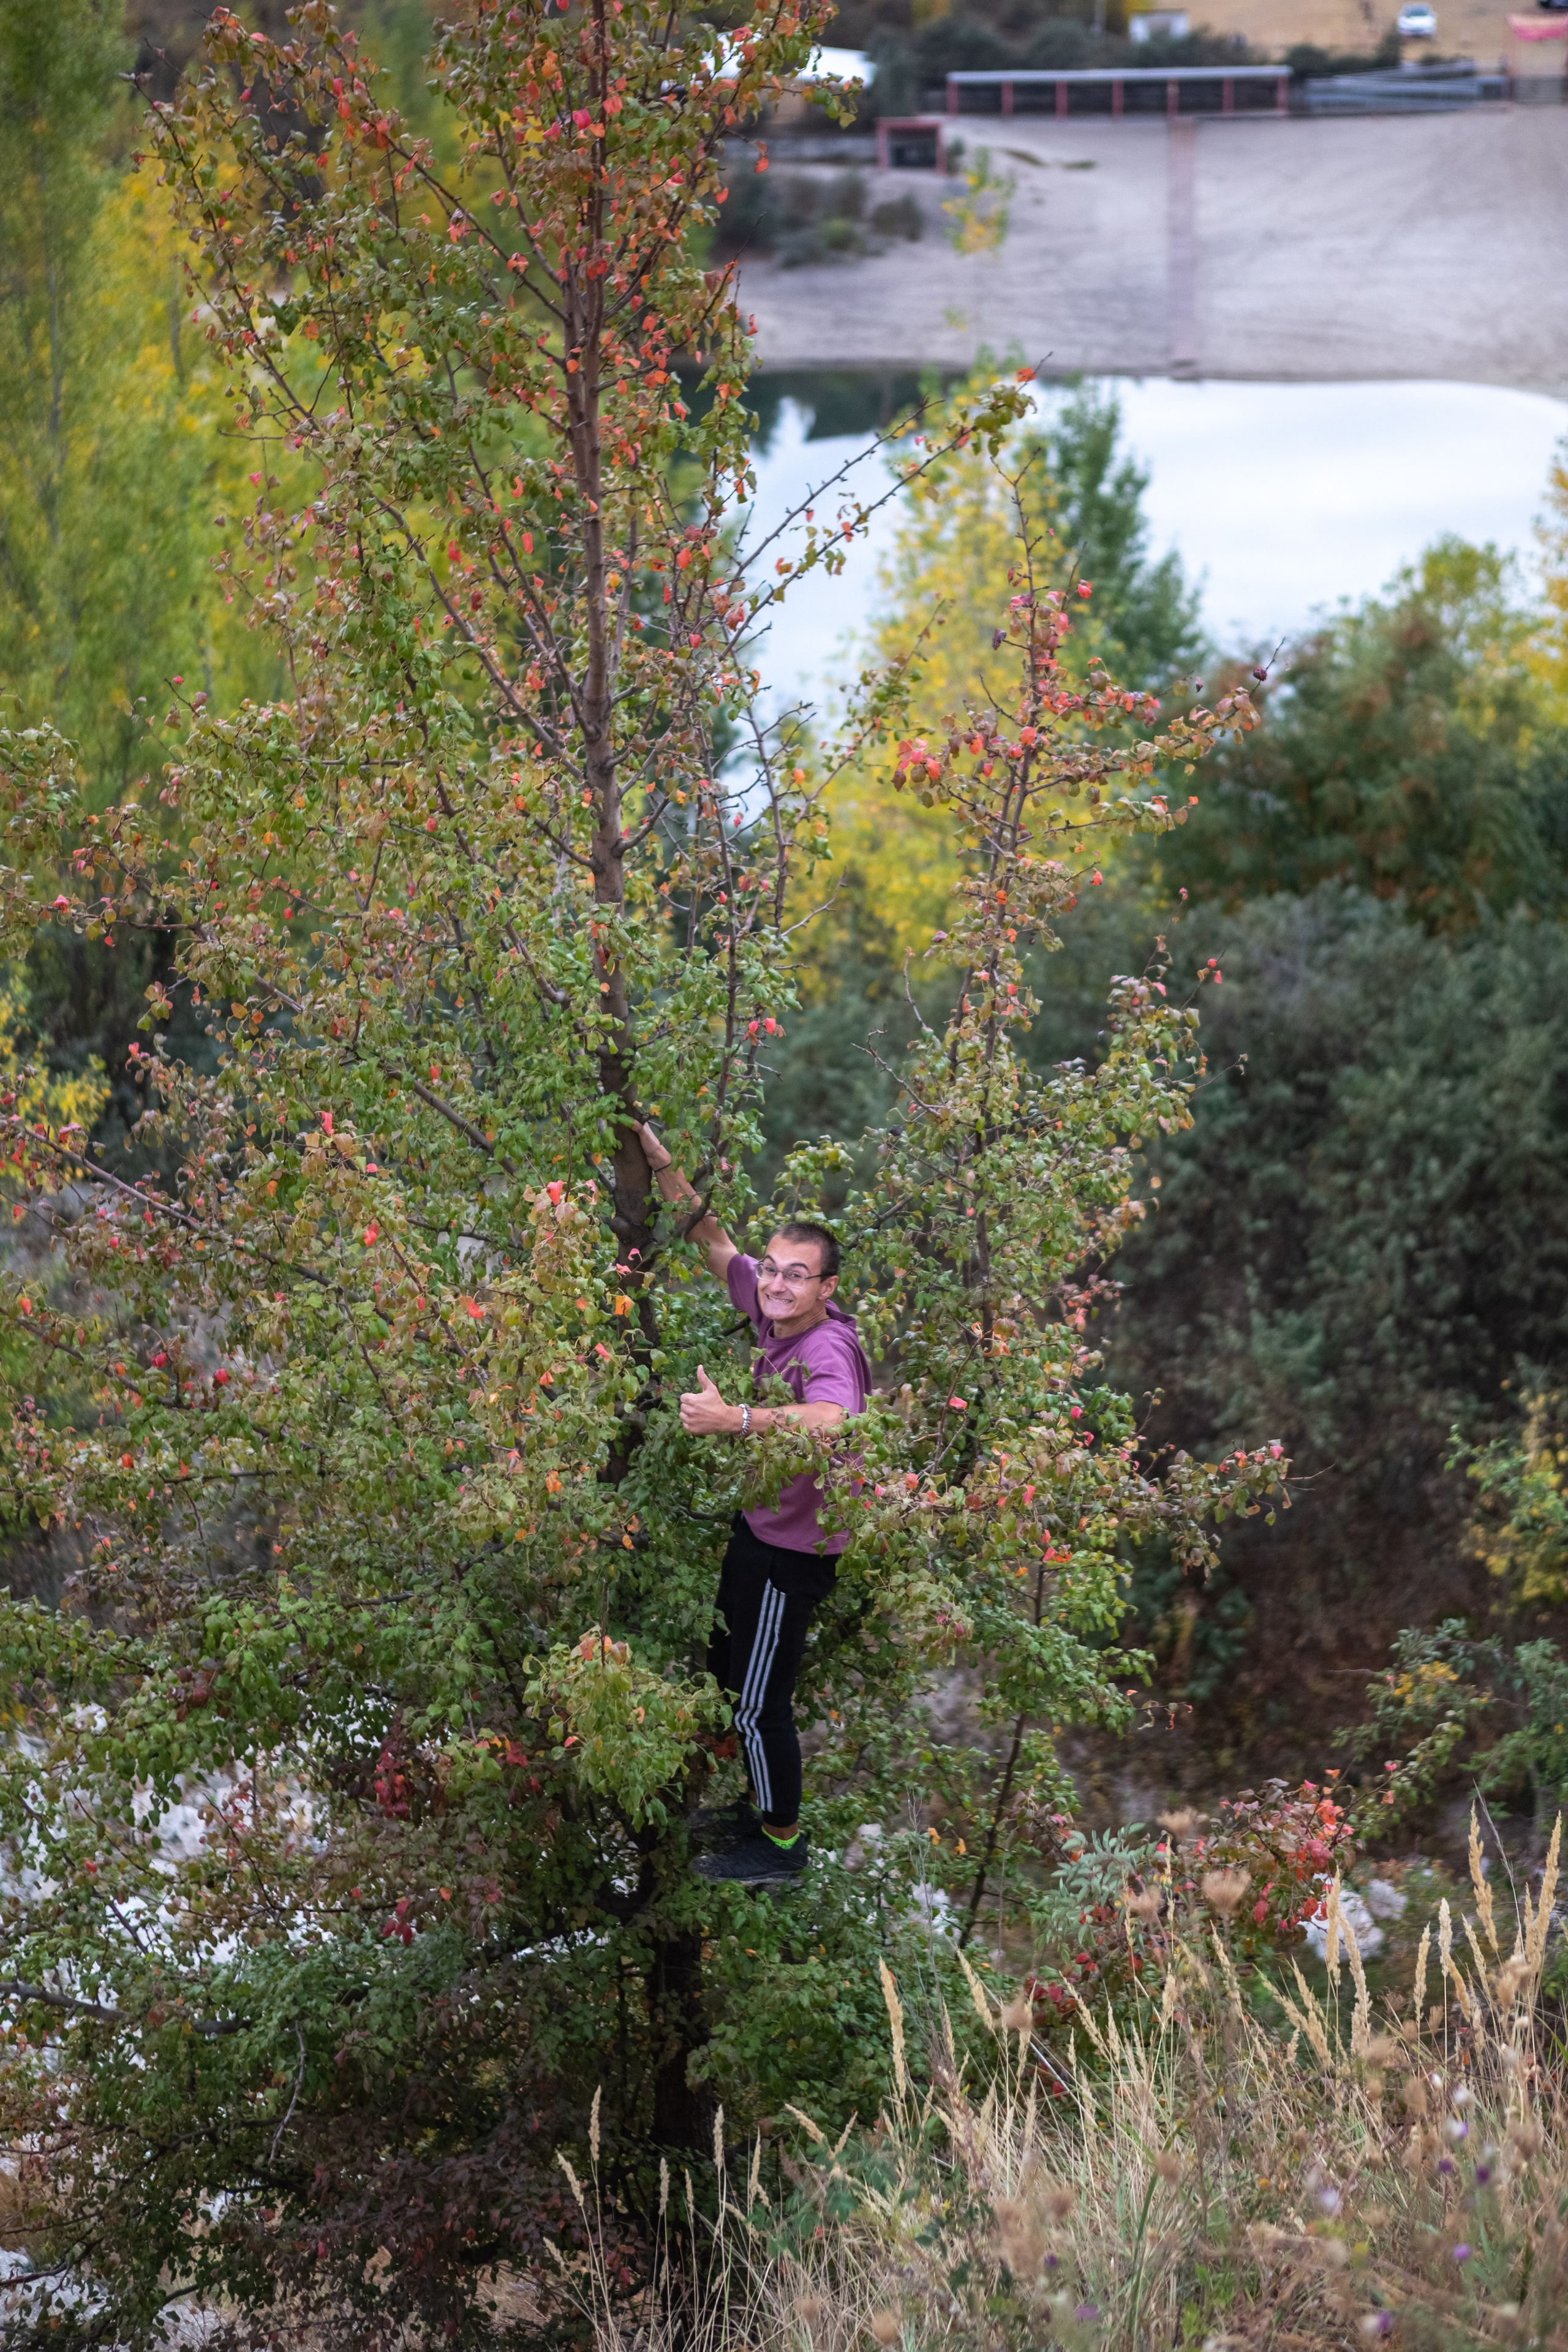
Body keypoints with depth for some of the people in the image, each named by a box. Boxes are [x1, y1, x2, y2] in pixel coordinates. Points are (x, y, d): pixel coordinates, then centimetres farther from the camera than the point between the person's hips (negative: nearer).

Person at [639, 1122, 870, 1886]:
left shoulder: (827, 1350, -32)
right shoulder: (773, 1316, -8)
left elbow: (831, 1419, -55)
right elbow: (712, 1239, 4)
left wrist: (733, 1418, -62)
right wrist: (662, 1164, -5)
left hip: (793, 1549, -9)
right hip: (757, 1527, 9)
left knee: (759, 1701, 3)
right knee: (727, 1670, 25)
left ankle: (782, 1842, 23)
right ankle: (762, 1804, 44)